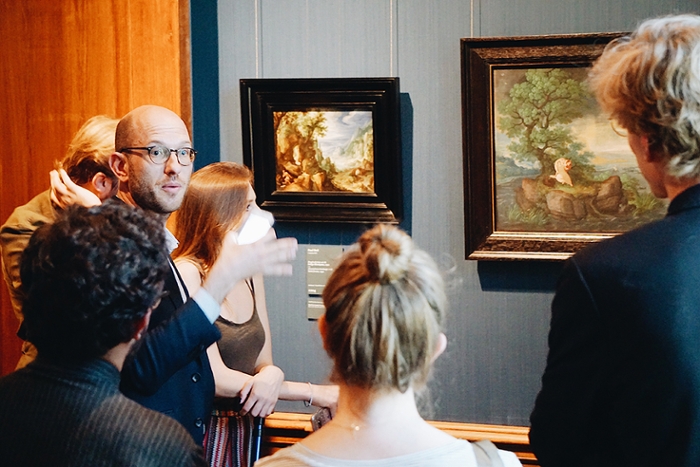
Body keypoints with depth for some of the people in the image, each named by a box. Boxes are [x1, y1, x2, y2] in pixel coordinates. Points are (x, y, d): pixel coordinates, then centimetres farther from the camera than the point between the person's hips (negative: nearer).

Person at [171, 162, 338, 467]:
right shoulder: (186, 273, -15)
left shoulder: (251, 274, 8)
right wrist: (313, 393, -16)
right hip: (199, 430, -6)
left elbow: (263, 362, 8)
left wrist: (272, 375, -18)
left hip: (245, 430, 7)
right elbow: (216, 379, -18)